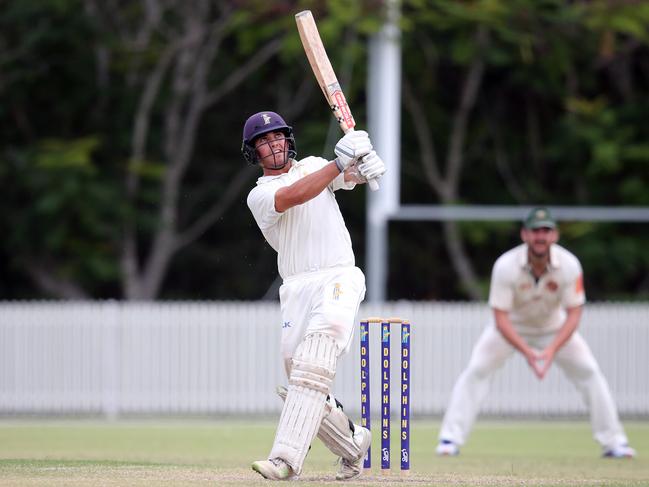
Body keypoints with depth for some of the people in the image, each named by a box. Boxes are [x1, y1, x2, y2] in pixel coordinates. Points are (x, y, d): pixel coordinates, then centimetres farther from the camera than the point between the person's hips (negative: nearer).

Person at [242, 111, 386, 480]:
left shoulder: (313, 165, 15)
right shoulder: (260, 195, 6)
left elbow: (352, 176, -1)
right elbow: (294, 196, -16)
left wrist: (363, 163, -27)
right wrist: (340, 162, -26)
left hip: (339, 278, -2)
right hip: (297, 288, 2)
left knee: (313, 366, -21)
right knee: (300, 377, 0)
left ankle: (285, 460, -31)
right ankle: (353, 443, 26)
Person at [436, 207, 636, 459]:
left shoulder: (569, 265, -26)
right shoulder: (506, 266, -30)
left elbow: (573, 314, -23)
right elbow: (500, 318, -28)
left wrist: (552, 349, -37)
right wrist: (526, 351, -40)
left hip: (554, 328, 1)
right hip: (511, 327, -1)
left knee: (589, 372, -9)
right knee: (476, 371, -16)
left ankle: (613, 442, 1)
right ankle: (450, 439, -9)